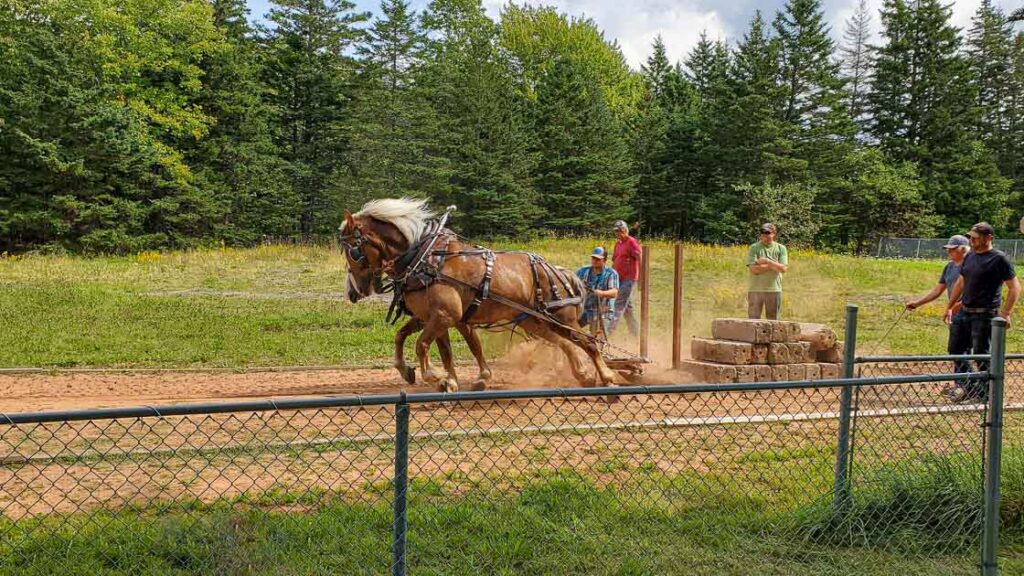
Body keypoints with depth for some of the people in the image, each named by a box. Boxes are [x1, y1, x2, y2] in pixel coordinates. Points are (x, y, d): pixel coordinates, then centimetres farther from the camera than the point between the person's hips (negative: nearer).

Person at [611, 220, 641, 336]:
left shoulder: (632, 242, -9)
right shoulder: (618, 243, 15)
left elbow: (640, 259, -14)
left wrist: (640, 277, -18)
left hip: (629, 279, -9)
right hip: (619, 278, 9)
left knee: (619, 305, -12)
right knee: (627, 306, 13)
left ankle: (609, 331, -17)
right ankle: (635, 331, 22)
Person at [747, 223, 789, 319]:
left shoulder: (781, 249, 6)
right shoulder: (754, 248, -1)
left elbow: (783, 268, -6)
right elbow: (754, 269, -12)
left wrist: (767, 261, -13)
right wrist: (774, 265, -8)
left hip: (774, 290, 2)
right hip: (756, 290, -2)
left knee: (773, 320, 8)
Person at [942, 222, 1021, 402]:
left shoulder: (999, 259, -11)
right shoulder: (970, 256, 11)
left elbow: (1015, 287, -13)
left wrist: (1005, 313, -20)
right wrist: (949, 307, 21)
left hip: (985, 315, -8)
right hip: (964, 312, 8)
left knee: (982, 354, -1)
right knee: (955, 349, 13)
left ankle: (987, 395, 13)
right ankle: (970, 387, 27)